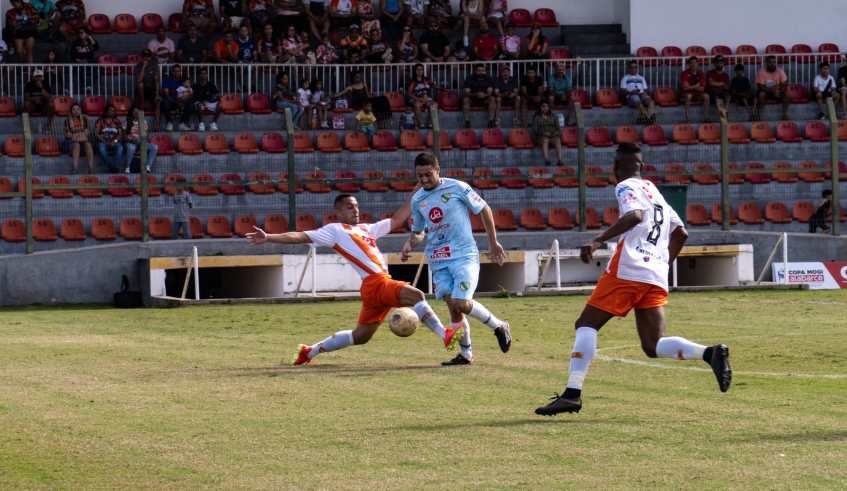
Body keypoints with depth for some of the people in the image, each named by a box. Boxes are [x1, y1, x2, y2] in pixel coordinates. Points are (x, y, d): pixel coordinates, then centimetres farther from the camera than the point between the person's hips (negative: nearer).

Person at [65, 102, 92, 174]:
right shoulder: (68, 121, 10)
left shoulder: (84, 119, 13)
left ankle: (91, 168, -50)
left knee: (88, 145, -36)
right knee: (76, 145, -38)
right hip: (74, 141, -1)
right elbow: (68, 134, 3)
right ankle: (75, 168, -54)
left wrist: (75, 134, -6)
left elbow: (87, 132, 8)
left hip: (84, 140, 1)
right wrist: (81, 134, -10)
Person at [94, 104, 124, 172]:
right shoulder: (100, 120, 9)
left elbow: (120, 134, 8)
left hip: (114, 142, 2)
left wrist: (115, 141, -13)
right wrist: (105, 142, -13)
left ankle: (114, 165, -40)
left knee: (120, 148, -34)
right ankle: (110, 166, -36)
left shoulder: (117, 121, 16)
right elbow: (96, 133, 0)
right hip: (103, 141, -2)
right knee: (101, 149, -38)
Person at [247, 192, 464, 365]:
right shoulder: (334, 231, 3)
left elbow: (396, 220, 31)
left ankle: (309, 351, 25)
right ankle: (445, 336, -28)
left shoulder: (366, 229, 25)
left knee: (360, 337, 14)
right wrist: (268, 237, -11)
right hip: (375, 283, -8)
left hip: (382, 284, 8)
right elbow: (301, 237, -2)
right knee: (416, 295, -24)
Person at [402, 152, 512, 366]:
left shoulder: (457, 188, -7)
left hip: (464, 255, -5)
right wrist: (409, 244, -1)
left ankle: (499, 327, 5)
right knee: (453, 307, 1)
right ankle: (466, 354, 16)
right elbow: (418, 231, 22)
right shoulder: (417, 199, 8)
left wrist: (493, 242, 4)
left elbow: (484, 209, 2)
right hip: (438, 261, 5)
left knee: (462, 304, -18)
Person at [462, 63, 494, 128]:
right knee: (465, 99, -33)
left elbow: (490, 92, -11)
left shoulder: (488, 78, -4)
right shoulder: (469, 78, -9)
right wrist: (476, 94, -37)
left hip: (484, 100, 1)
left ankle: (491, 121, -32)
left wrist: (485, 95, -36)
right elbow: (466, 93, -17)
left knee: (492, 99, -28)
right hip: (472, 99, -1)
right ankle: (467, 122, -36)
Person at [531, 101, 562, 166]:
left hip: (553, 136, 2)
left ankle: (560, 160, -55)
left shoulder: (553, 117, 23)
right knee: (545, 140, -40)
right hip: (541, 136, -2)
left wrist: (557, 132, -8)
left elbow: (558, 129, 18)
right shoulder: (536, 117, 15)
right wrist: (543, 133, -15)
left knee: (557, 141, -35)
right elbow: (534, 130, 3)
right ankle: (546, 160, -62)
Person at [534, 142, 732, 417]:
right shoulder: (655, 192, 26)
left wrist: (598, 241, -27)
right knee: (653, 347, 2)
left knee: (586, 325, 2)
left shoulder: (626, 187, 2)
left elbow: (634, 216, -20)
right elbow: (680, 233, 27)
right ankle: (709, 353, -21)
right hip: (657, 278, 7)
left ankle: (572, 394, -11)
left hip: (627, 270, -7)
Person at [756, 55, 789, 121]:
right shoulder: (761, 71, -19)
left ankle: (785, 113, -13)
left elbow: (785, 85, -12)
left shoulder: (780, 71, -11)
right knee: (761, 94, -36)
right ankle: (760, 115, -26)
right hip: (765, 91, -3)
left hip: (777, 91, 3)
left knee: (786, 93, -25)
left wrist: (778, 91, -34)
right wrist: (772, 91, -36)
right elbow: (761, 87, -23)